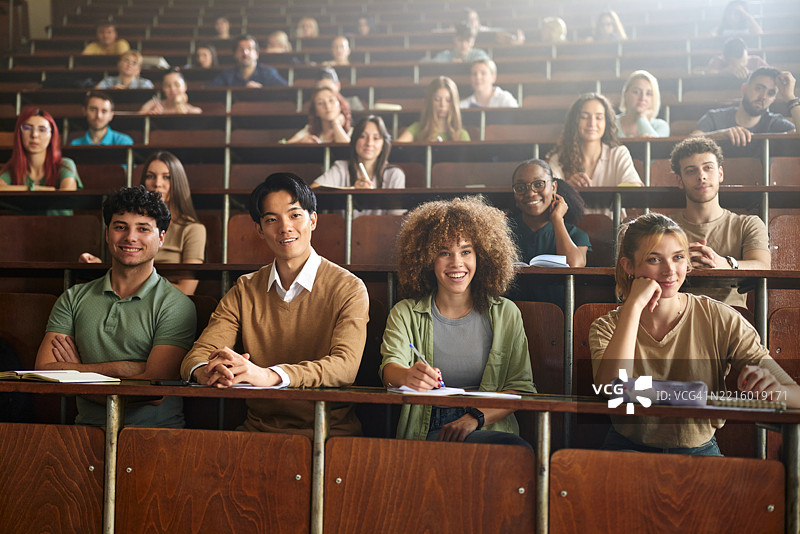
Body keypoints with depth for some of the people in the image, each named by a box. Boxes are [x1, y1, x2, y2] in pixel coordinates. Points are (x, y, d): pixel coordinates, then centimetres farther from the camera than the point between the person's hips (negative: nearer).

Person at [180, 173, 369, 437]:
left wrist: (269, 375, -34)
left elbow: (345, 365, -18)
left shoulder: (349, 289, -2)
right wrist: (207, 372, -25)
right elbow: (197, 355, 2)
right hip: (257, 429, 3)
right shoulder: (244, 290, 12)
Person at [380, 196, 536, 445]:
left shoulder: (506, 314, 12)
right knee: (514, 446, -33)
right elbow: (391, 366, -9)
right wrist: (408, 376, -36)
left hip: (491, 430, 3)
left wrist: (476, 417, -14)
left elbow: (522, 387, 5)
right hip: (423, 434, -3)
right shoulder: (405, 314, 10)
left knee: (518, 448, -35)